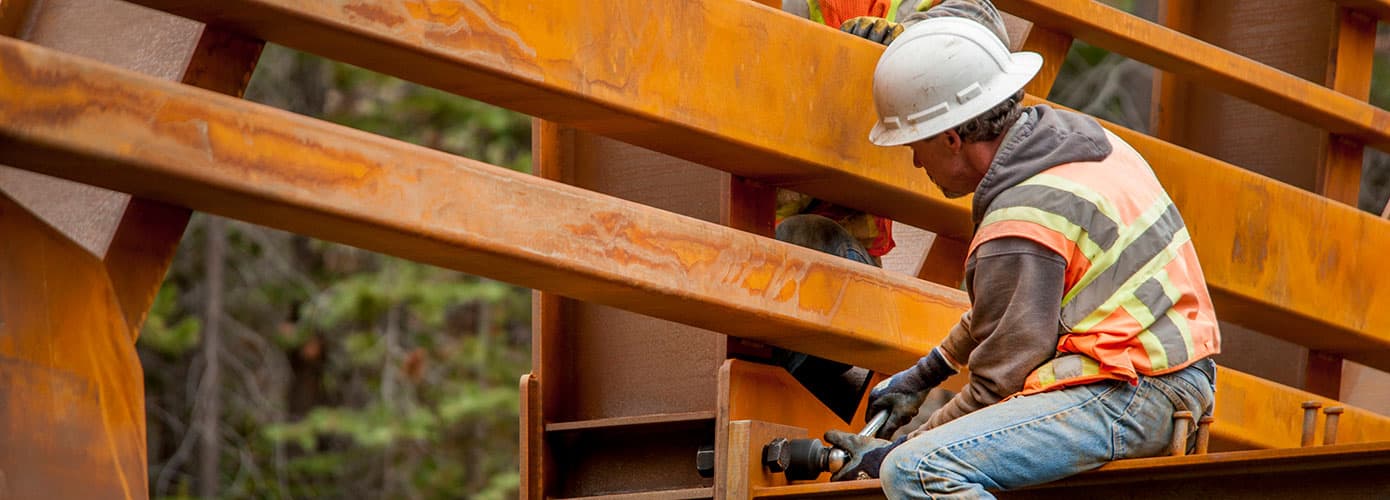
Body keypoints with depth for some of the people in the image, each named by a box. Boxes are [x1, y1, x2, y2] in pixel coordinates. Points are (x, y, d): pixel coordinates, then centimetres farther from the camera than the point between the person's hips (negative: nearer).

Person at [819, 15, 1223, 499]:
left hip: (1123, 399, -11)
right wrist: (924, 373, 34)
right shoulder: (1076, 137, 13)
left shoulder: (1020, 230, -17)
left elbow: (997, 381, -12)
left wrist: (892, 453, -1)